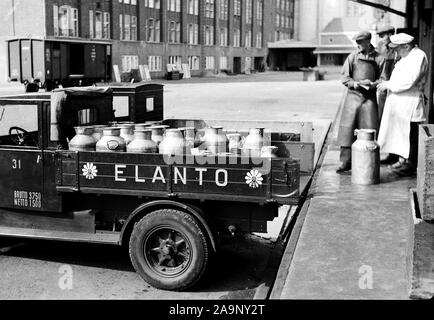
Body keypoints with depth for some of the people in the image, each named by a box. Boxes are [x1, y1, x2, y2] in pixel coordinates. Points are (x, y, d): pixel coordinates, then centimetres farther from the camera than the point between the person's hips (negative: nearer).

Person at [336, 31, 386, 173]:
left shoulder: (379, 58, 4)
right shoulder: (353, 56, 6)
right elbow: (344, 77, 5)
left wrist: (372, 84, -13)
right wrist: (355, 83, -13)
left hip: (370, 97, 0)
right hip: (353, 95, 1)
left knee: (369, 129, 0)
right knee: (347, 128, -3)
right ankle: (345, 161, 4)